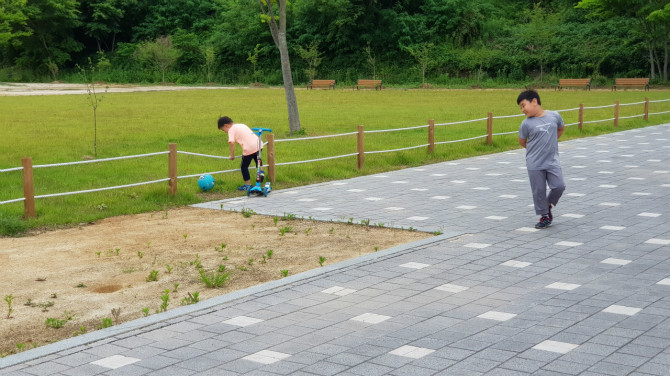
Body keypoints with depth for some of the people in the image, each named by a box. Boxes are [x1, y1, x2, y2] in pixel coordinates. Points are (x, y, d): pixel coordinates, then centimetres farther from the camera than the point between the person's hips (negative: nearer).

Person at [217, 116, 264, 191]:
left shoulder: (231, 130, 1)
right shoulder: (241, 125, 25)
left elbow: (232, 143, -13)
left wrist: (232, 155, -4)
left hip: (249, 148, -8)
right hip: (258, 144, 8)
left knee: (244, 166, 8)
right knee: (257, 159, 38)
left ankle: (248, 184, 14)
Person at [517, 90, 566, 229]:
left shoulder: (554, 116, -2)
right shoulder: (526, 123, -8)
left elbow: (561, 128, 18)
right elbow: (522, 142, 5)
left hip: (552, 161, 1)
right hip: (534, 164, -1)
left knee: (559, 186, -6)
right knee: (539, 191, 2)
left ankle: (548, 204, 21)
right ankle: (544, 216, 19)